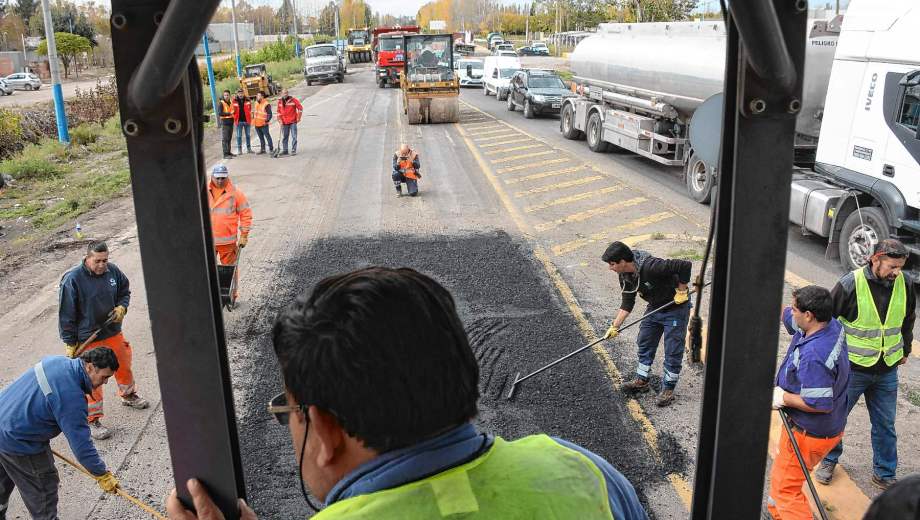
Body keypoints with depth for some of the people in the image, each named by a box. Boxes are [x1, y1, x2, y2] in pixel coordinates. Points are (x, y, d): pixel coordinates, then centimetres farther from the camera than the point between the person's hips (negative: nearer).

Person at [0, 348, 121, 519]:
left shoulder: (57, 360, -5)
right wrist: (102, 475, -17)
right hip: (18, 444, -9)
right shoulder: (71, 396, -30)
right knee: (43, 487, 7)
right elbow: (80, 442, -26)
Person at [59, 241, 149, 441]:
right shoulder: (72, 280, -21)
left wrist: (121, 307, -6)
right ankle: (93, 420, 16)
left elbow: (125, 290, 14)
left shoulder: (112, 270, -6)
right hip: (88, 340, -5)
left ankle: (128, 395, 50)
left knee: (124, 365, 22)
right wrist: (69, 343, -11)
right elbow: (66, 315, -14)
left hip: (113, 332, 5)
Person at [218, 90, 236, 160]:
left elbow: (233, 110, 27)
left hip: (231, 122, 7)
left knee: (229, 138, 13)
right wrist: (229, 113, -17)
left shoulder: (231, 102, 13)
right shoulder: (221, 103, -7)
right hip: (224, 123, -7)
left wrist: (233, 112, 5)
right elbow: (220, 113, -16)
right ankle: (225, 154, -9)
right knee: (225, 139, -7)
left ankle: (229, 152, 21)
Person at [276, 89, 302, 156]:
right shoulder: (280, 101, 5)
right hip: (284, 123, 4)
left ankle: (293, 150, 0)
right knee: (284, 137, 10)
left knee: (294, 137, -4)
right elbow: (279, 111, 15)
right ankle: (284, 150, 18)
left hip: (293, 122, -4)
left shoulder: (293, 100, -7)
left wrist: (298, 118, -4)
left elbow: (300, 108, -4)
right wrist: (280, 119, 6)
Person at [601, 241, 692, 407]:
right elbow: (627, 303, -1)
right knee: (644, 344, 14)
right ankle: (642, 381, 29)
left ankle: (668, 389, 13)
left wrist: (681, 291, -26)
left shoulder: (650, 266, -36)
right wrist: (615, 326, -7)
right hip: (654, 307, 8)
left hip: (676, 308, -8)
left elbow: (685, 265, -38)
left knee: (673, 351, -1)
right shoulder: (625, 275, -9)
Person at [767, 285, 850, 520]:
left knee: (785, 487, 1)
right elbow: (783, 314, 9)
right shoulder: (832, 325, -6)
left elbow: (820, 404, -33)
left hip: (809, 433, -10)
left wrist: (783, 398, -21)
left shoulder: (812, 356, -35)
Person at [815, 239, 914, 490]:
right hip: (852, 368, -3)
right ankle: (828, 460, 33)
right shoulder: (851, 284, -18)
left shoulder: (904, 285, -3)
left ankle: (885, 474, 29)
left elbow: (908, 320, 16)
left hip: (887, 371, 3)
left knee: (885, 425, 12)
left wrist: (904, 351, 23)